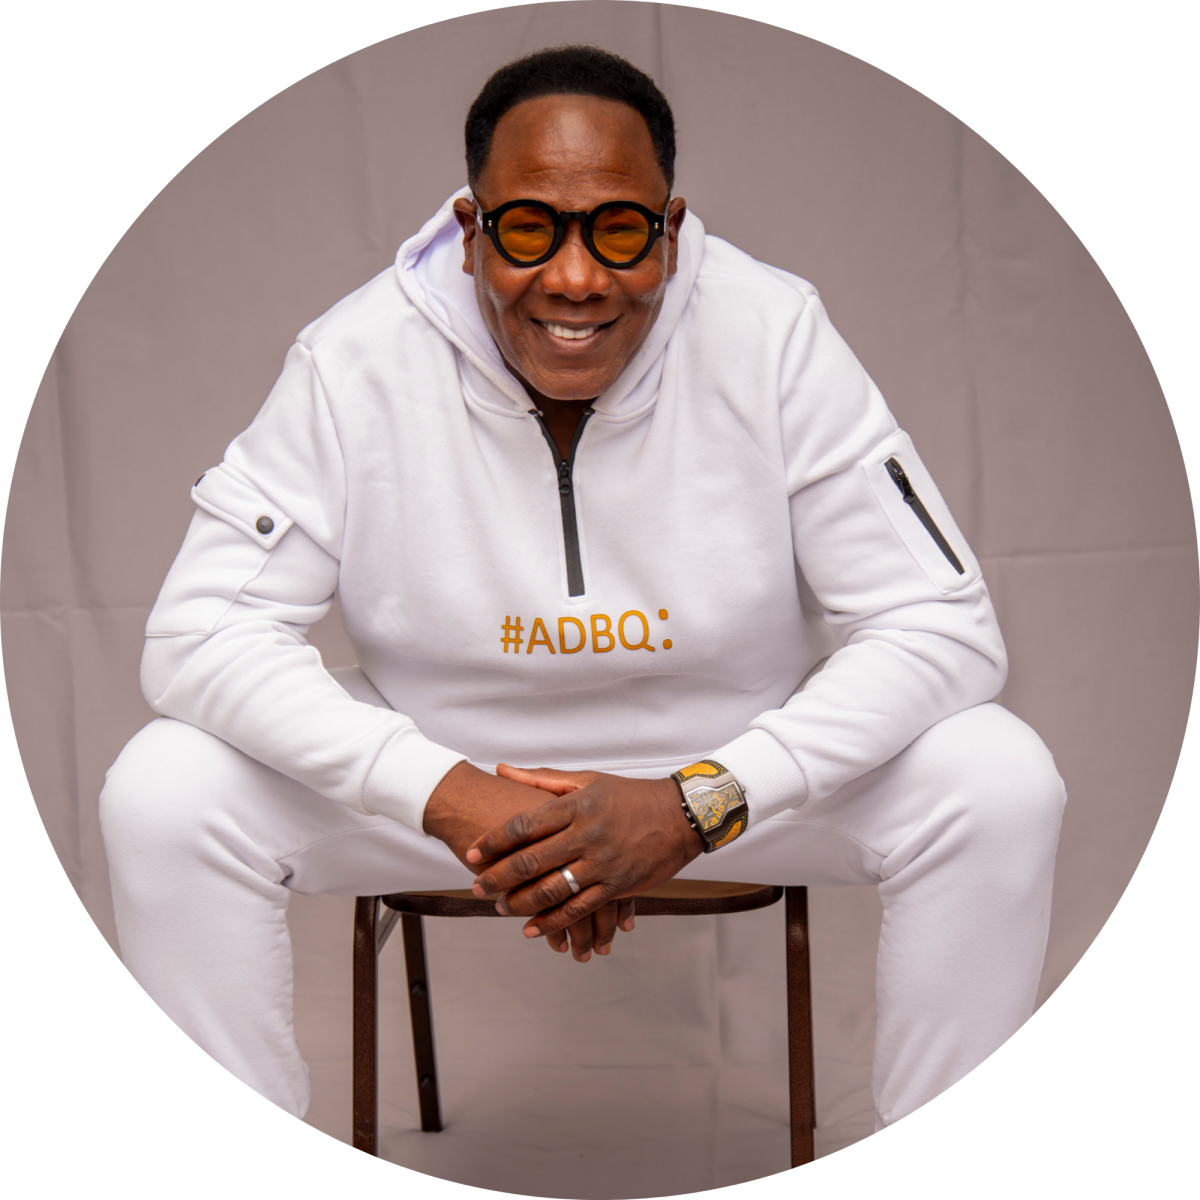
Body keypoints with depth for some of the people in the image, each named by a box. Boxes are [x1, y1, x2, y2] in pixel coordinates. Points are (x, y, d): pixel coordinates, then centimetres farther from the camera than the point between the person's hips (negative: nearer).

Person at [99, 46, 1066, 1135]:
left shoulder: (776, 338, -19)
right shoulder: (355, 360, -18)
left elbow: (943, 626, -18)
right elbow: (199, 633, -18)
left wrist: (701, 802, -31)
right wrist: (446, 796, -31)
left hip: (734, 768, 0)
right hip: (441, 764, 1)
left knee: (1001, 785, -25)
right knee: (162, 794, -22)